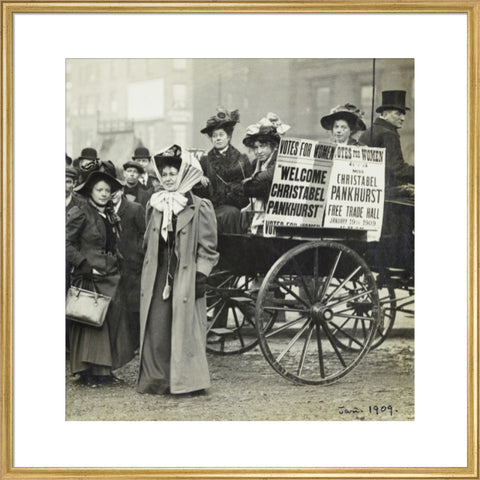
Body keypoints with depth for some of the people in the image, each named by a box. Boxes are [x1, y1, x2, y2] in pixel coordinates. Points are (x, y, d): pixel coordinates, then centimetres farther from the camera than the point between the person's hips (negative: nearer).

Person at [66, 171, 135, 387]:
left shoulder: (111, 215, 16)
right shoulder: (80, 214, -5)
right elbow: (68, 244, -10)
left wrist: (116, 265, 11)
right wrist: (86, 266, -15)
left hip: (110, 276, 7)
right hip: (89, 277, -6)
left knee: (113, 320, 2)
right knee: (90, 323, -5)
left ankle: (103, 370, 9)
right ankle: (88, 372, 2)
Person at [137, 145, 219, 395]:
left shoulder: (200, 208, -4)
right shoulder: (154, 206, 12)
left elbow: (207, 248, -5)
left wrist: (201, 275, -11)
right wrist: (147, 272, 18)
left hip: (186, 278, -5)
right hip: (158, 278, 5)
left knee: (184, 328, -2)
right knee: (156, 328, 2)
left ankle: (185, 381, 7)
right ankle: (157, 379, 10)